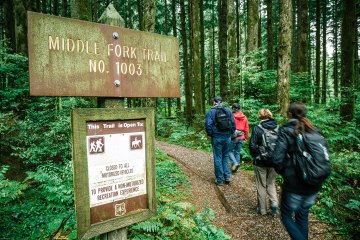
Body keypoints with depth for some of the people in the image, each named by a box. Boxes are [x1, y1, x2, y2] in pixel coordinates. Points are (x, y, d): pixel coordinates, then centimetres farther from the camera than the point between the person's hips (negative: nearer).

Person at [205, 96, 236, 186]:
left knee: (218, 158, 5)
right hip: (227, 138, 3)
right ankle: (227, 177, 17)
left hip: (216, 138, -3)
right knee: (225, 157, 18)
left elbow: (208, 125, -13)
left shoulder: (210, 112, -7)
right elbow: (233, 124, 3)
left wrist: (210, 134, 3)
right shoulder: (228, 111, 3)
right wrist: (230, 133, 14)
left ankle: (219, 180, 12)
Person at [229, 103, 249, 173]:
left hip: (233, 137, -5)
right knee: (237, 152, 12)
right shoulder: (244, 117, 5)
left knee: (230, 151, 10)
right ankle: (235, 169, 17)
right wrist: (246, 138, 19)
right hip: (241, 138, 5)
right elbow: (246, 129, 9)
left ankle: (235, 163, -11)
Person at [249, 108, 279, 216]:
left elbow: (252, 145, -15)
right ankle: (274, 203, 6)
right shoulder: (278, 128, -3)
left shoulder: (257, 128, -12)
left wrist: (256, 156, 1)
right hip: (274, 162, 3)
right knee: (271, 183, 22)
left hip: (260, 162, -3)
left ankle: (262, 209, 22)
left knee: (261, 185, 12)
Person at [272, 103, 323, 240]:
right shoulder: (314, 131, 2)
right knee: (303, 216, 24)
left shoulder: (285, 131, -13)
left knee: (286, 215, 16)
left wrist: (283, 172, -2)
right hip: (313, 187, 6)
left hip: (294, 186, -5)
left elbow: (277, 159, -20)